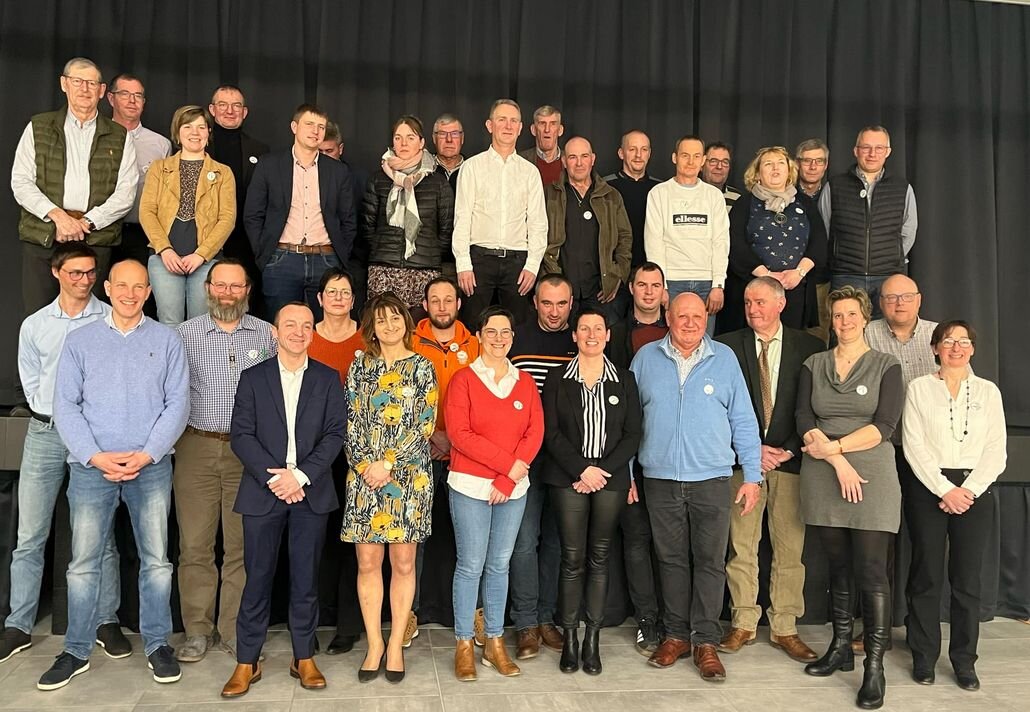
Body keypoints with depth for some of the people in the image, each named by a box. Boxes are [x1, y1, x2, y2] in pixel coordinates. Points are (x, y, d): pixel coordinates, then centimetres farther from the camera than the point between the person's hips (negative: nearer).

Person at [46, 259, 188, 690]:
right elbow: (65, 405, 2)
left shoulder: (166, 340, 5)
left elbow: (178, 403, 0)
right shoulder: (80, 340, 8)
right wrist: (96, 456, -10)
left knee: (156, 560, 3)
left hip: (151, 466, 0)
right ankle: (77, 650, 18)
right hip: (91, 466, 1)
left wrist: (146, 455, -10)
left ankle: (157, 645, 16)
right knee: (83, 562, 4)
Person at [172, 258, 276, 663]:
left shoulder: (266, 335, 6)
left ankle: (235, 630, 16)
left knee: (242, 545, 5)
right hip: (196, 449, 0)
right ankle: (197, 630, 17)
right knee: (194, 543, 4)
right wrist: (169, 441, -2)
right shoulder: (185, 334, 6)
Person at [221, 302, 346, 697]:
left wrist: (301, 475, -13)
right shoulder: (253, 378, 6)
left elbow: (335, 434, -2)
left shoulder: (328, 379, 6)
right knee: (257, 579, 5)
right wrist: (273, 477, -13)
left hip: (311, 492, 0)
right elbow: (241, 435, -1)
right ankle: (247, 662, 17)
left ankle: (304, 658, 20)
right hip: (263, 491, 0)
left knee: (306, 579, 8)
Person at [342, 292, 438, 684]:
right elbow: (350, 422, 6)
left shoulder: (422, 367, 3)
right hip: (364, 475, 2)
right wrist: (363, 465, -8)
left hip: (408, 476, -2)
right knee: (367, 561, 4)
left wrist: (387, 464, -11)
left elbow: (424, 425, -5)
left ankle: (396, 644, 17)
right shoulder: (360, 366, 10)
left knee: (403, 562, 3)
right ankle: (374, 644, 17)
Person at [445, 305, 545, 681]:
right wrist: (508, 463, -15)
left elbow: (535, 432, 2)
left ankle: (495, 643, 23)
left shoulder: (525, 382, 8)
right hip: (470, 485, -3)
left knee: (499, 565, 11)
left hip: (514, 488, 4)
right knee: (470, 565, 1)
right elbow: (459, 434, -11)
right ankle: (464, 646, 14)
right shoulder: (463, 379, -2)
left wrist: (507, 480, -9)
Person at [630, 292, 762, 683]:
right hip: (660, 479, 1)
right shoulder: (646, 358, 4)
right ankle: (676, 634, 23)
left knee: (710, 561, 2)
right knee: (671, 559, 10)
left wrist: (752, 475, 1)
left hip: (712, 479, -1)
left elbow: (743, 420, 5)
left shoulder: (724, 358, 3)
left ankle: (706, 641, 14)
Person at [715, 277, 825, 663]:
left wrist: (788, 450, -8)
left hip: (790, 459, 0)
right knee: (741, 546, 5)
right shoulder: (727, 346, 3)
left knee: (791, 547, 5)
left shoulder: (809, 347, 4)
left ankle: (784, 628, 18)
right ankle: (743, 624, 18)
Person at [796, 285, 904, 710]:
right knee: (838, 566, 12)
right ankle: (841, 648, 24)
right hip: (822, 479, 3)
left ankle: (875, 667, 4)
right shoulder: (813, 365, 9)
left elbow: (884, 425, -7)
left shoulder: (886, 366, 3)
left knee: (871, 571, -4)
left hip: (872, 476, -2)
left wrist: (832, 445, -13)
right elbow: (804, 421, -1)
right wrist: (837, 461, -13)